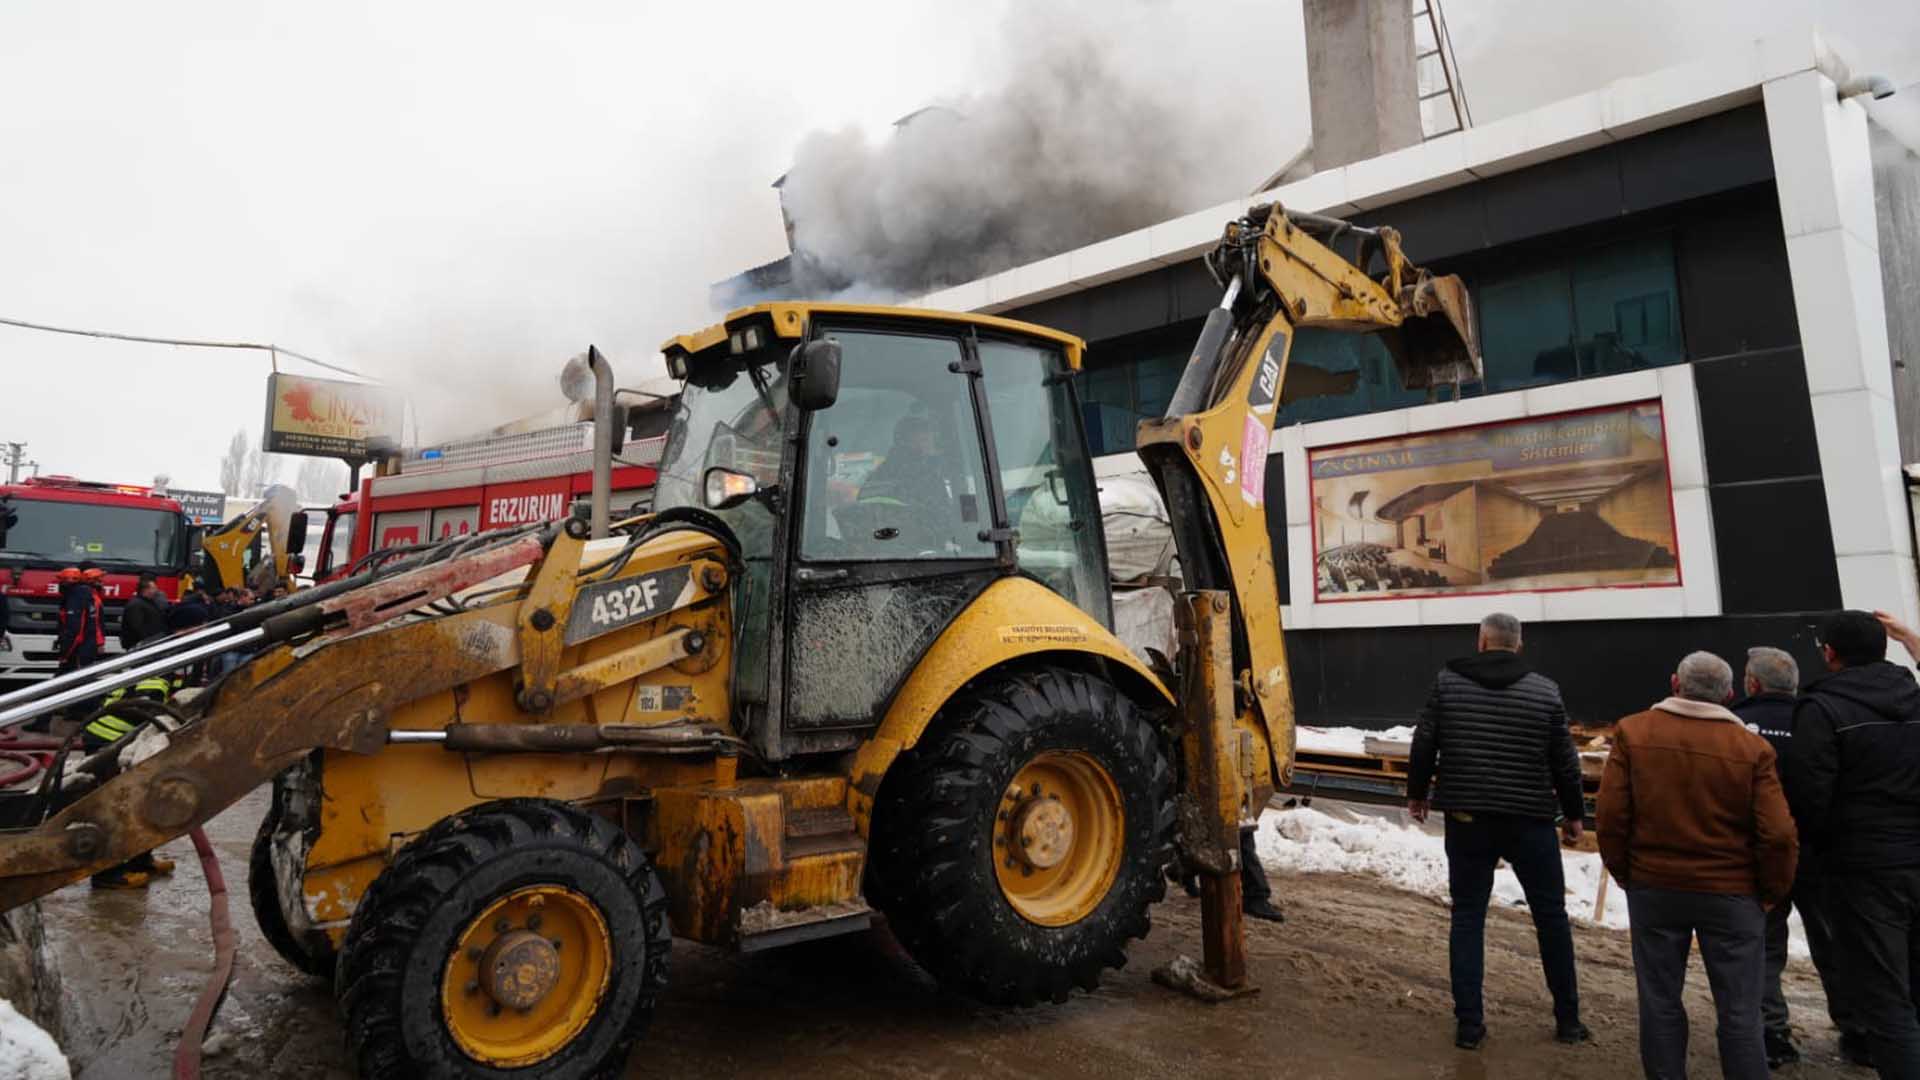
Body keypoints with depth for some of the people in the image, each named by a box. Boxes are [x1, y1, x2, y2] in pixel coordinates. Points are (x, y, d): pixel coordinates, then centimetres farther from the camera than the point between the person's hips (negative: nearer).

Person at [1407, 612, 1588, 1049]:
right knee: (1551, 916, 16)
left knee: (1467, 916, 8)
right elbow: (1564, 760, 1)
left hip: (1466, 818, 0)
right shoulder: (1545, 690, -3)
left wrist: (1417, 792, 12)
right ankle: (1568, 1020, 25)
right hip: (1530, 820, 0)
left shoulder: (1448, 681, -3)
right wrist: (1573, 813, 15)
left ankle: (1469, 1023, 10)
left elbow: (1424, 743, -2)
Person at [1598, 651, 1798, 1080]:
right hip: (1732, 894, -1)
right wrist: (1772, 891, 7)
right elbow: (1778, 836, -10)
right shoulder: (1752, 747, -9)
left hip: (1653, 887, 1)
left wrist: (1623, 872, 7)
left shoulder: (1633, 732, -7)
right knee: (1739, 1012, 10)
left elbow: (1611, 815, -8)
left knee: (1660, 1002, 12)